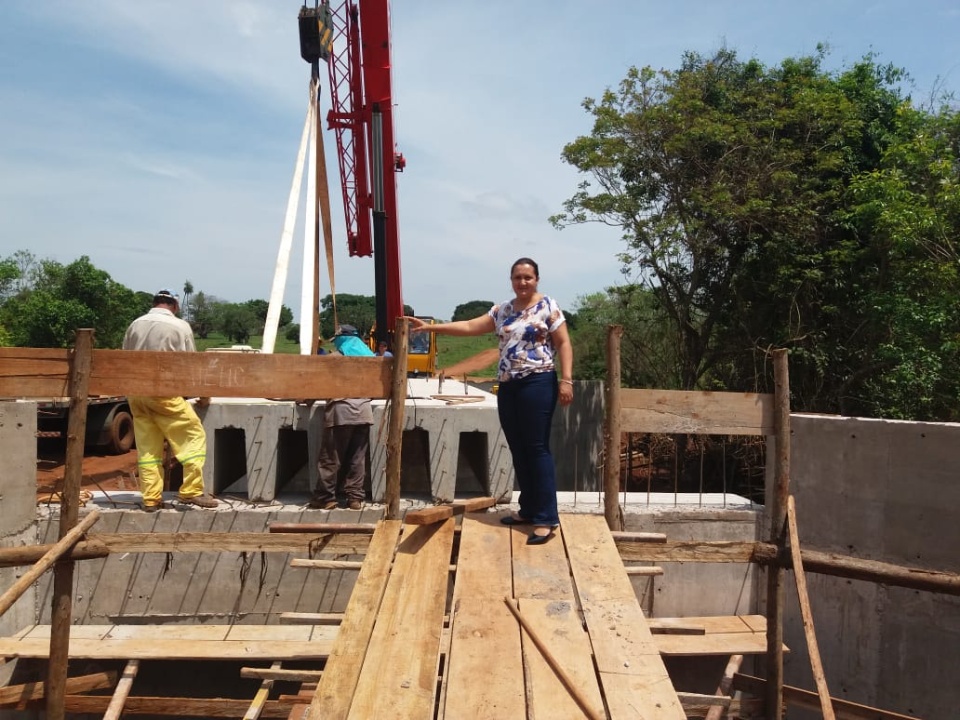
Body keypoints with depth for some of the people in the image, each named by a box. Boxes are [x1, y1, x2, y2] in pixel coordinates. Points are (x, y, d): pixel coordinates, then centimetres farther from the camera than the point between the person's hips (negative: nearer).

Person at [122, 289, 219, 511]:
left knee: (147, 446, 11)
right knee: (194, 435, 3)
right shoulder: (180, 326, -3)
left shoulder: (135, 324, 11)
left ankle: (151, 499, 13)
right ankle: (191, 491, -3)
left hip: (135, 393, 6)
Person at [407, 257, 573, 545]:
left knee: (537, 448, -8)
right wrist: (430, 327, 9)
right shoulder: (502, 310, 15)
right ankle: (528, 510, 21)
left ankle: (547, 518, -5)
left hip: (537, 384, -7)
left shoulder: (547, 306, -1)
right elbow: (470, 326, 14)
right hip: (508, 387, 7)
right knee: (519, 451, 10)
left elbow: (563, 343, -5)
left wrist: (566, 380, -14)